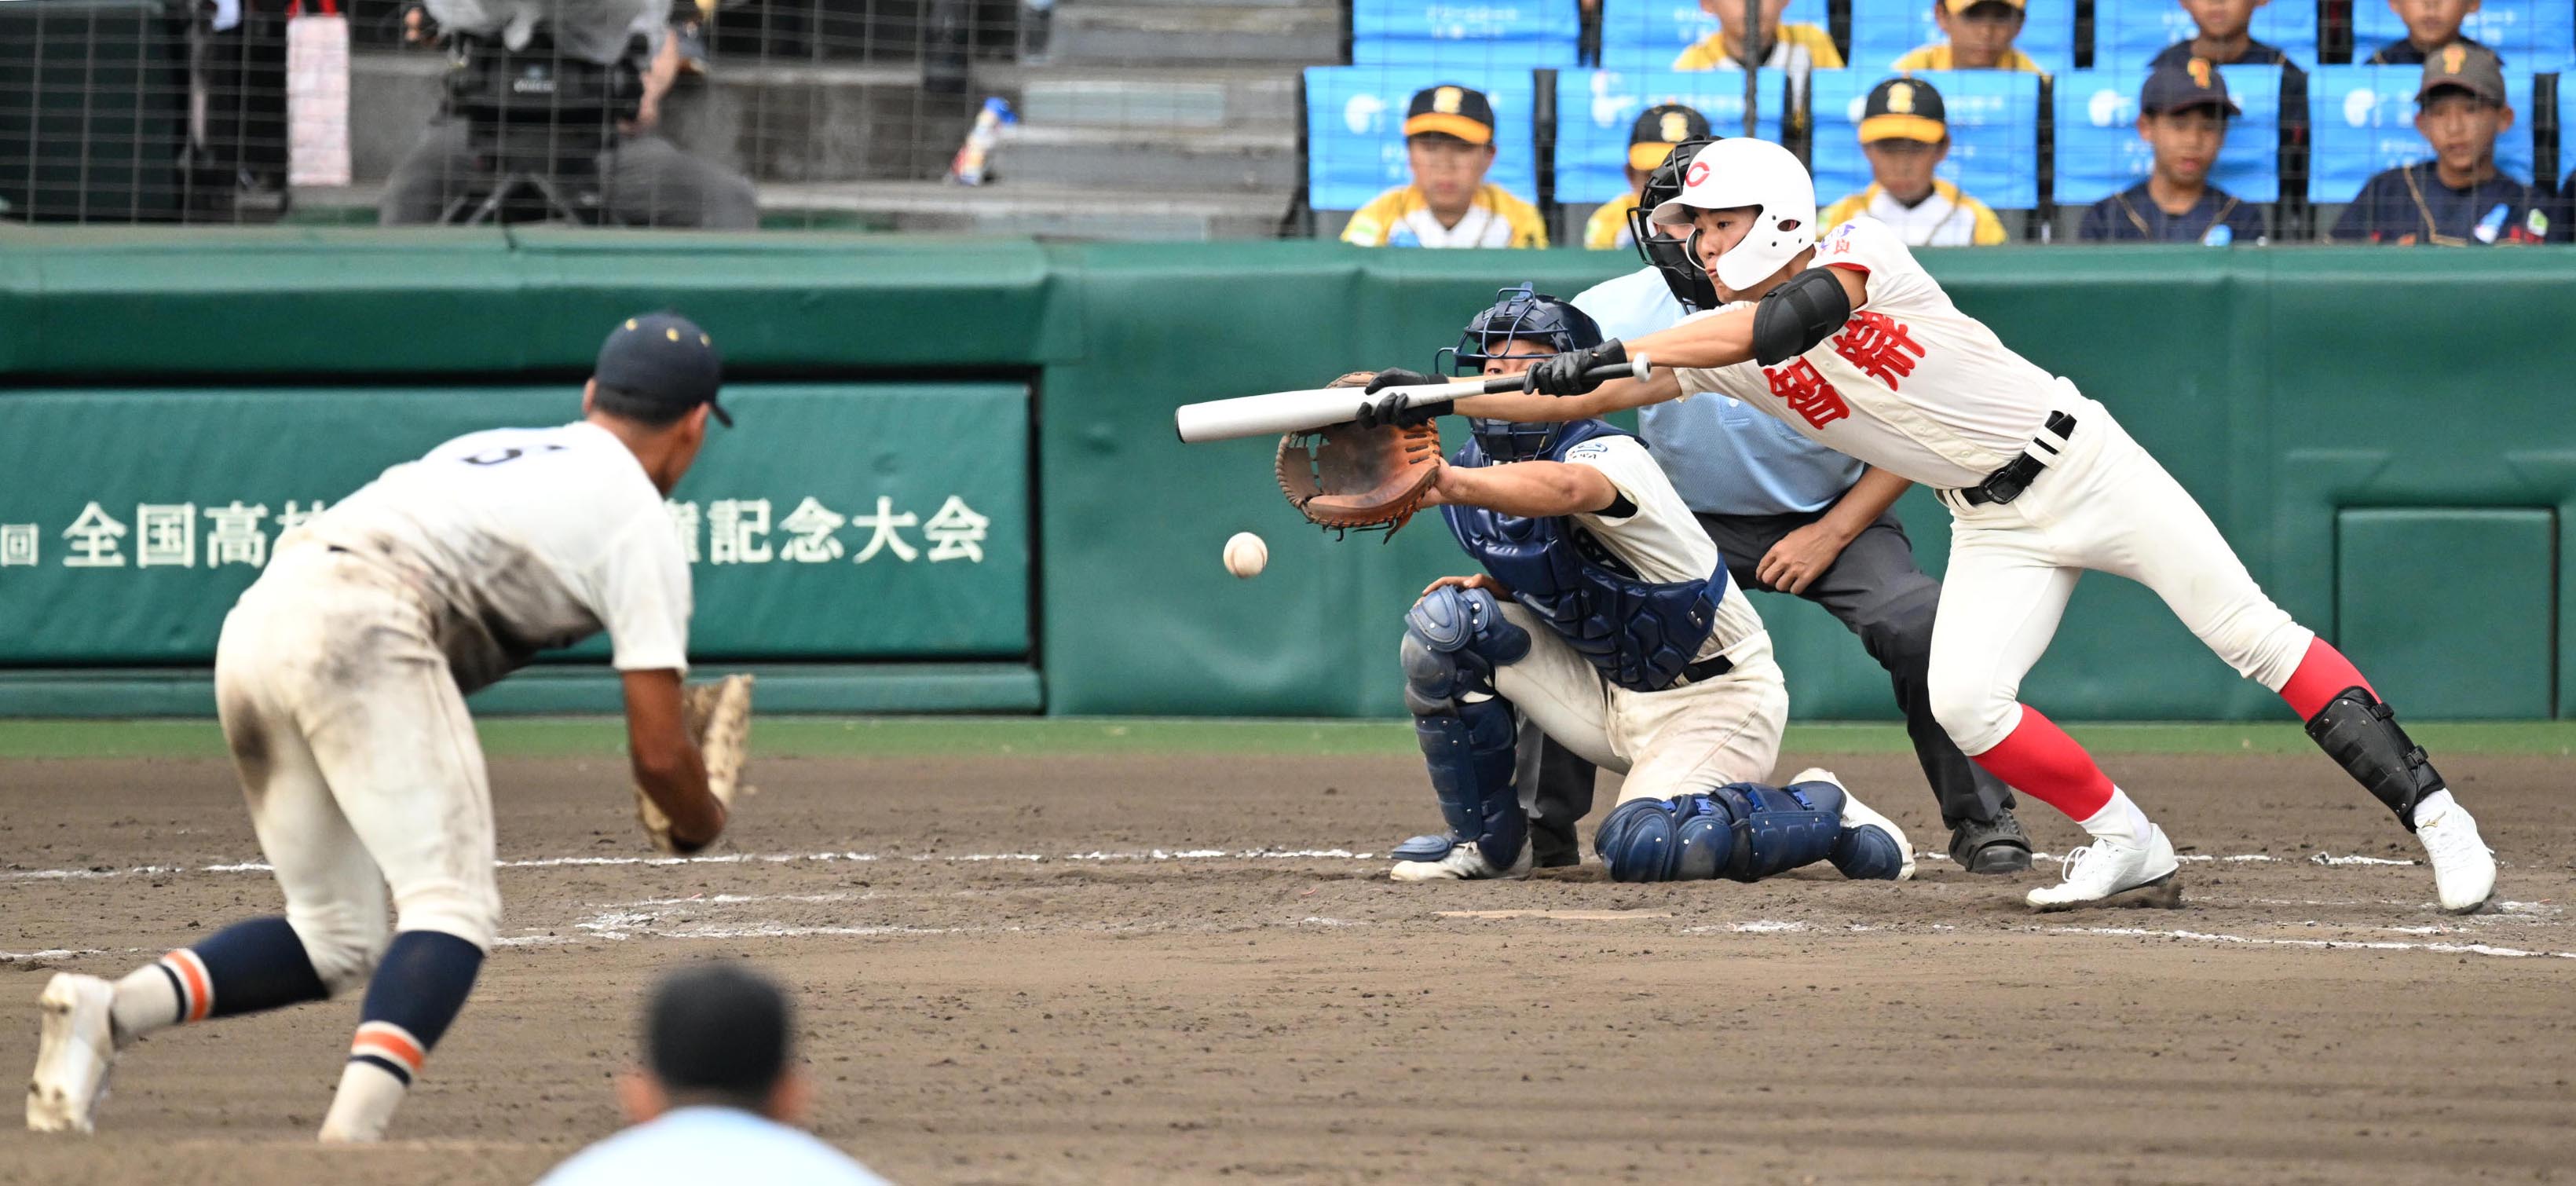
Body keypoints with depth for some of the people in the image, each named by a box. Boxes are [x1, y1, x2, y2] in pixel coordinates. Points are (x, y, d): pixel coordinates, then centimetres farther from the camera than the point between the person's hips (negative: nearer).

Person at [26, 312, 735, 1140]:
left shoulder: (488, 449, 33)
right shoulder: (641, 521, 10)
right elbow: (657, 751, 6)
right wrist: (701, 823, 26)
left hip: (253, 620, 8)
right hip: (360, 626, -8)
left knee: (332, 941, 14)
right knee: (454, 908, -12)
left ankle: (108, 1009, -7)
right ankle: (353, 1134, -35)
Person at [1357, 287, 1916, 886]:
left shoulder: (1611, 455, -25)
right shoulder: (1483, 467, -1)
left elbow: (1566, 490, -53)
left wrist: (1452, 483, -72)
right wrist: (1492, 586, -9)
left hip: (1712, 701, -7)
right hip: (1611, 694, 7)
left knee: (1641, 849, -30)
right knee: (1446, 621, -9)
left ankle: (1819, 811, -2)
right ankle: (1487, 839, 6)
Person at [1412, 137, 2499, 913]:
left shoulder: (1865, 252, -17)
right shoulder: (1720, 347, 0)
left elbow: (1794, 314, -35)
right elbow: (1579, 401, -2)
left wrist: (1618, 355, -38)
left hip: (2083, 464, -5)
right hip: (1994, 527, 5)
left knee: (2253, 634, -11)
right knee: (1963, 703, -18)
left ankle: (2430, 812, -8)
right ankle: (2130, 848, -1)